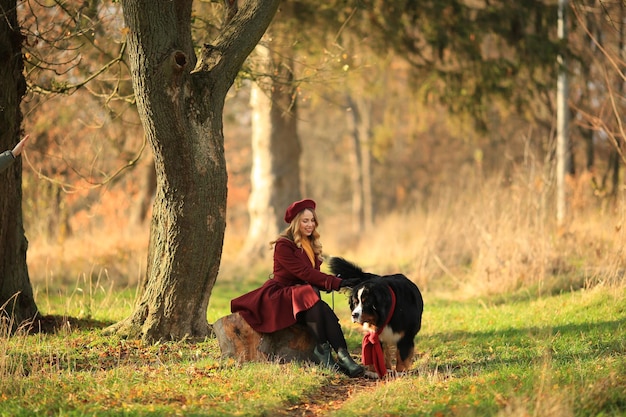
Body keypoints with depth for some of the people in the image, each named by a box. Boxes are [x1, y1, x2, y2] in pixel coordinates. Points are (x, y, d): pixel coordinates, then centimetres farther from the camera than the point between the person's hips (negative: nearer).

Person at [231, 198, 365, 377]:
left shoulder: (311, 244, 16)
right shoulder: (284, 245, -10)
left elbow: (313, 273, 9)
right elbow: (303, 272, -20)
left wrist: (332, 281, -14)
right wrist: (336, 282, -26)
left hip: (304, 296, 6)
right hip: (280, 294, -6)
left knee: (323, 309, -29)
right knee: (310, 295, -37)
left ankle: (343, 356, -44)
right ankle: (322, 348, -35)